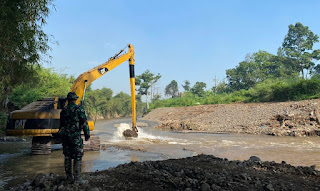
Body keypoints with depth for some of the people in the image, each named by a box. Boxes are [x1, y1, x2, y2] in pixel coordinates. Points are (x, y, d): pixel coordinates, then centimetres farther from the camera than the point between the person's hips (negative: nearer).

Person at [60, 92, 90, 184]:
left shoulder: (63, 110, 9)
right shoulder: (79, 109, -9)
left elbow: (61, 124, 17)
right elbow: (84, 123, -10)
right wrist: (87, 134, -1)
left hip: (65, 136, 6)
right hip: (75, 136, -6)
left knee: (67, 157, 11)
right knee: (78, 157, 0)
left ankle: (69, 178, 18)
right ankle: (77, 178, 0)